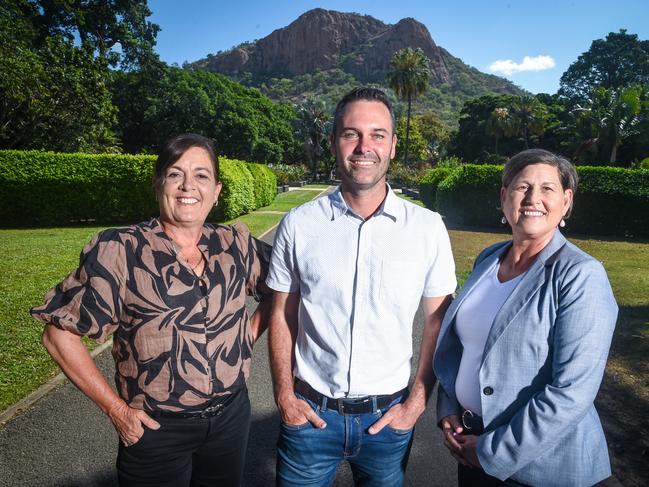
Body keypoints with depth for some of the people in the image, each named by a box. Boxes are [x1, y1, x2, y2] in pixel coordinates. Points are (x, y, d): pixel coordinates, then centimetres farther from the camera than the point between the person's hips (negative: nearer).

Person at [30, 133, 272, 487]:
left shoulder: (236, 244, -3)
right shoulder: (119, 250, -13)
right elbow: (58, 332, -9)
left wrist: (248, 335, -2)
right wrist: (115, 408, -9)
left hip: (231, 417, 4)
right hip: (156, 431, -3)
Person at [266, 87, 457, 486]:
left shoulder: (428, 228, -8)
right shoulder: (299, 224, -8)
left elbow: (437, 322, -1)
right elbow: (282, 316, 1)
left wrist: (416, 405, -3)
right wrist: (284, 396, -3)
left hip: (388, 416, 1)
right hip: (310, 411, 0)